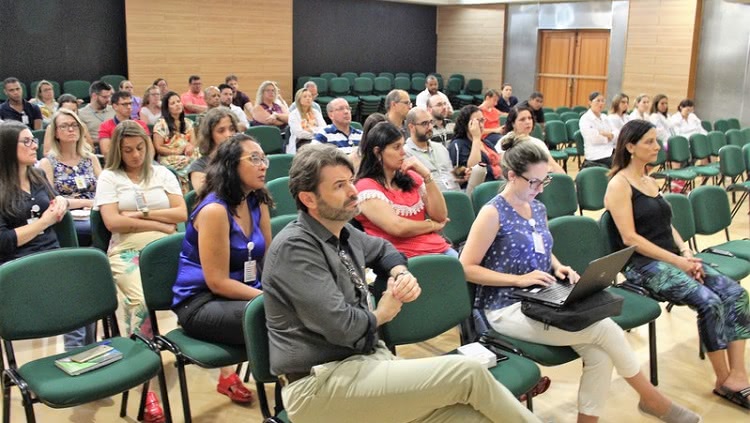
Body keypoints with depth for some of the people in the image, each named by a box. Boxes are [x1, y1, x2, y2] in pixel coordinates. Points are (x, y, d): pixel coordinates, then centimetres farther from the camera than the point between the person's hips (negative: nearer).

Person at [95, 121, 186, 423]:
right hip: (127, 252, -2)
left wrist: (142, 213, -2)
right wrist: (159, 224, -3)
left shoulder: (163, 174, 19)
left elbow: (182, 214, 8)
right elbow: (112, 222, -2)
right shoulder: (109, 177, 12)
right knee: (142, 301, -34)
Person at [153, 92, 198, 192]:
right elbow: (158, 148, -1)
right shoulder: (161, 124, 2)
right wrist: (176, 151, -12)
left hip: (187, 157, 4)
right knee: (190, 167, -34)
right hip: (169, 159, -4)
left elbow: (193, 143, 15)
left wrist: (190, 146, -9)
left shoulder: (188, 122, 18)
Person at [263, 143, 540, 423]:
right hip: (320, 384, -8)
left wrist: (401, 274, 10)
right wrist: (380, 315, -1)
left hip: (369, 358, 8)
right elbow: (342, 327, -23)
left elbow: (382, 249, 33)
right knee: (467, 373, -14)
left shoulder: (341, 232, 11)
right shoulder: (294, 248, -16)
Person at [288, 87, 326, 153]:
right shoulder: (293, 114, 4)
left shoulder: (316, 113, 19)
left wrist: (311, 129, -9)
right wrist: (316, 132, -4)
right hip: (301, 142, -4)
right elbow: (299, 133, -9)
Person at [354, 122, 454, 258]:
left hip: (439, 247, 6)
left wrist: (426, 175, -3)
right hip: (406, 256, -6)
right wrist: (433, 225, 1)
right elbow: (397, 227, -15)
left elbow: (440, 216, 7)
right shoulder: (366, 187, -4)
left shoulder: (411, 177, 14)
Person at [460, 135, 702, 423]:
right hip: (508, 309, -7)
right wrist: (518, 279, -20)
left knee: (599, 353, -18)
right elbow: (466, 268, -15)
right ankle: (652, 400, 6)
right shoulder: (493, 213, -13)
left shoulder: (538, 208, 11)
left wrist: (557, 267, 3)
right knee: (605, 330, -16)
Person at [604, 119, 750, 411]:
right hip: (645, 264, -8)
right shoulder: (619, 184, -9)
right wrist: (676, 260, -17)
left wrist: (687, 253, -1)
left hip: (673, 257, 8)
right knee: (710, 302, -25)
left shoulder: (651, 181, 18)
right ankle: (724, 379, -7)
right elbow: (630, 238, -16)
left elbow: (666, 225, 18)